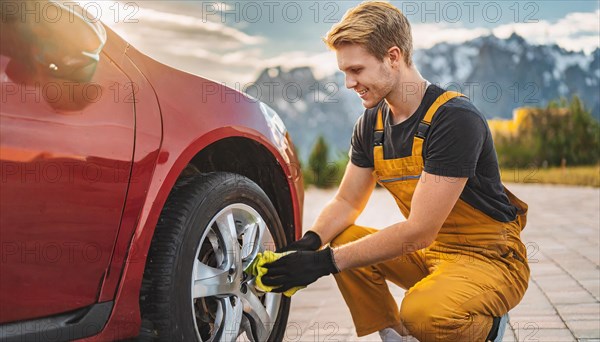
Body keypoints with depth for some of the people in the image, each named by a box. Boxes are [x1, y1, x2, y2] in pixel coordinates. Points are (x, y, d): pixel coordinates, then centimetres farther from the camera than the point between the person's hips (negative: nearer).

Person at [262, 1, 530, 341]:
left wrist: (326, 262, -27)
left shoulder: (455, 118, -25)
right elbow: (347, 202, 8)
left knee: (423, 312, -34)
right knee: (343, 240, -6)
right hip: (430, 250, 8)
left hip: (492, 258, -7)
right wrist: (311, 243, -14)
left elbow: (418, 232, -27)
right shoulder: (372, 123, 1)